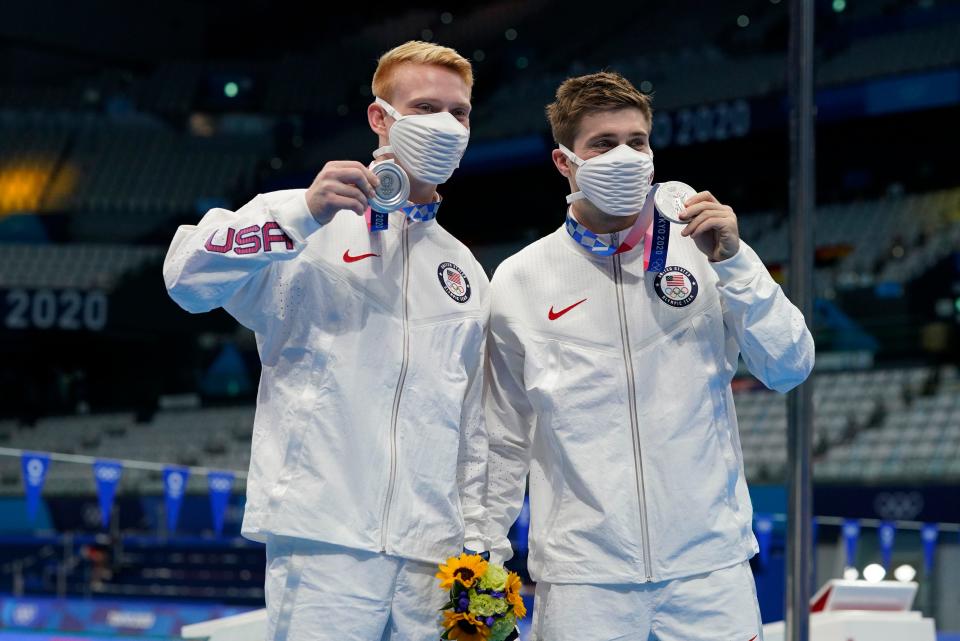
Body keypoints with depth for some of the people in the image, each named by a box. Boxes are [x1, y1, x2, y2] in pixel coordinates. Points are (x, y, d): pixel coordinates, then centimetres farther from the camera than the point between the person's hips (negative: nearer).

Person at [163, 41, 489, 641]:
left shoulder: (466, 271, 21)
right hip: (324, 541, -5)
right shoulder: (312, 230, 3)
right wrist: (304, 212, -22)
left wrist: (477, 538, 13)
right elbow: (189, 276, -12)